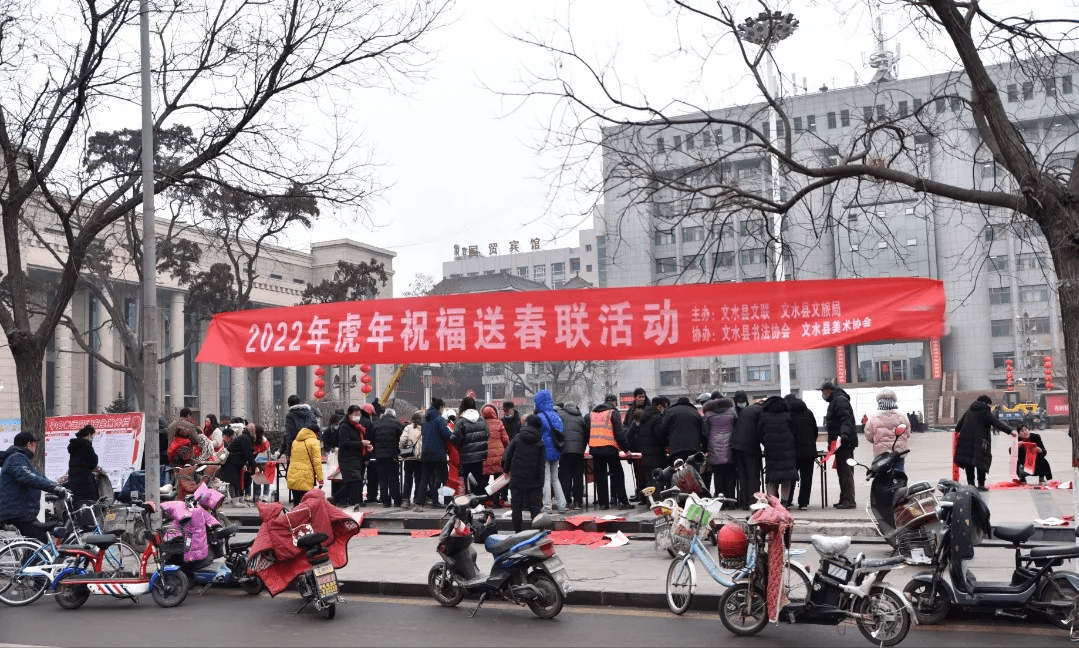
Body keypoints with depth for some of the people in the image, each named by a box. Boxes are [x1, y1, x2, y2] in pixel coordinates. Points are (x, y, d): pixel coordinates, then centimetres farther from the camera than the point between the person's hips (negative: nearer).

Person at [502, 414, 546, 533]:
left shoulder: (517, 438, -1)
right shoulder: (540, 442, 0)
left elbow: (508, 455, 1)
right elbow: (542, 464, -1)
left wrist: (506, 469, 15)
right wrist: (540, 482, 1)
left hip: (517, 478, -1)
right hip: (533, 480, 1)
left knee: (517, 505, 6)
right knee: (534, 505, 5)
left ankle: (518, 531, 7)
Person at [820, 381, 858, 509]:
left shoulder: (840, 401, -12)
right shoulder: (836, 400, 21)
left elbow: (846, 420, -24)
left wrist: (841, 437, -35)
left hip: (844, 443, -11)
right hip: (842, 443, 11)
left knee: (846, 472, -10)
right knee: (842, 471, 13)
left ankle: (849, 500, -9)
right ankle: (844, 499, 19)